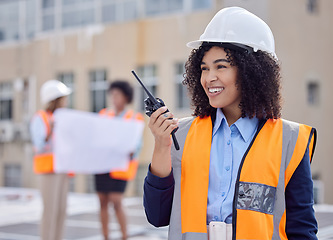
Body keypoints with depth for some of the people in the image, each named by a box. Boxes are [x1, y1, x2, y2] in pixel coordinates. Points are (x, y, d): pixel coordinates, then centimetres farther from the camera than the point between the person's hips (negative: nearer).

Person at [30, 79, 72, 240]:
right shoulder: (40, 118, -7)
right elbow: (40, 146, -17)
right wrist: (50, 131, -32)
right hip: (48, 167, -8)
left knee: (61, 210, 5)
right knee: (50, 210, -9)